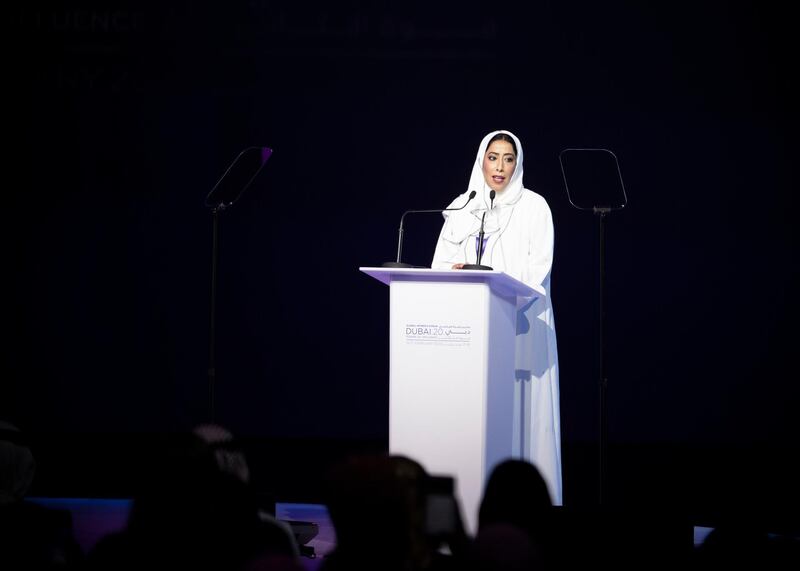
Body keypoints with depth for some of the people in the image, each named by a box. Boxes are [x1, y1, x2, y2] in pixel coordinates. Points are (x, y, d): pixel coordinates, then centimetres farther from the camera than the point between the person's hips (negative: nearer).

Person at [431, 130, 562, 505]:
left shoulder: (533, 206, 3)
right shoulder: (462, 208, 14)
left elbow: (538, 266, -6)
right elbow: (442, 262, 9)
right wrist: (456, 271, -14)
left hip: (520, 322, -3)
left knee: (521, 411, -8)